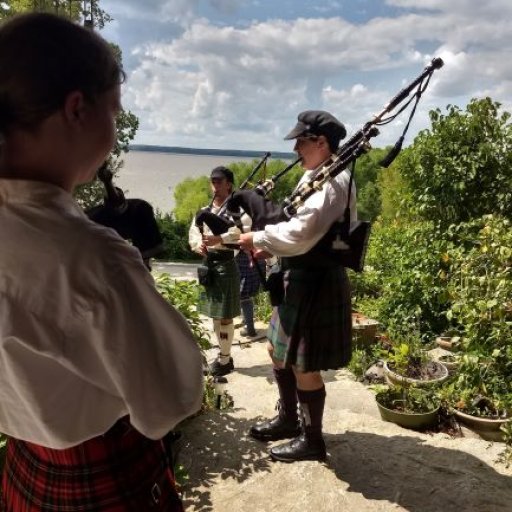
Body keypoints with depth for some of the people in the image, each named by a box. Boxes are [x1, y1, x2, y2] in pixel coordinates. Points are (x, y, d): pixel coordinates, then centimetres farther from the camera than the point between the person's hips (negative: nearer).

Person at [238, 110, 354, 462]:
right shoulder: (316, 177, 14)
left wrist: (258, 238, -14)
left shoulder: (332, 182, -19)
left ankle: (312, 439, 23)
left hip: (316, 284, -10)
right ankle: (288, 419, 38)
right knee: (280, 350, 20)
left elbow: (300, 235, -28)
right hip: (300, 279, 10)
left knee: (303, 364, 2)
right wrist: (268, 247, 3)